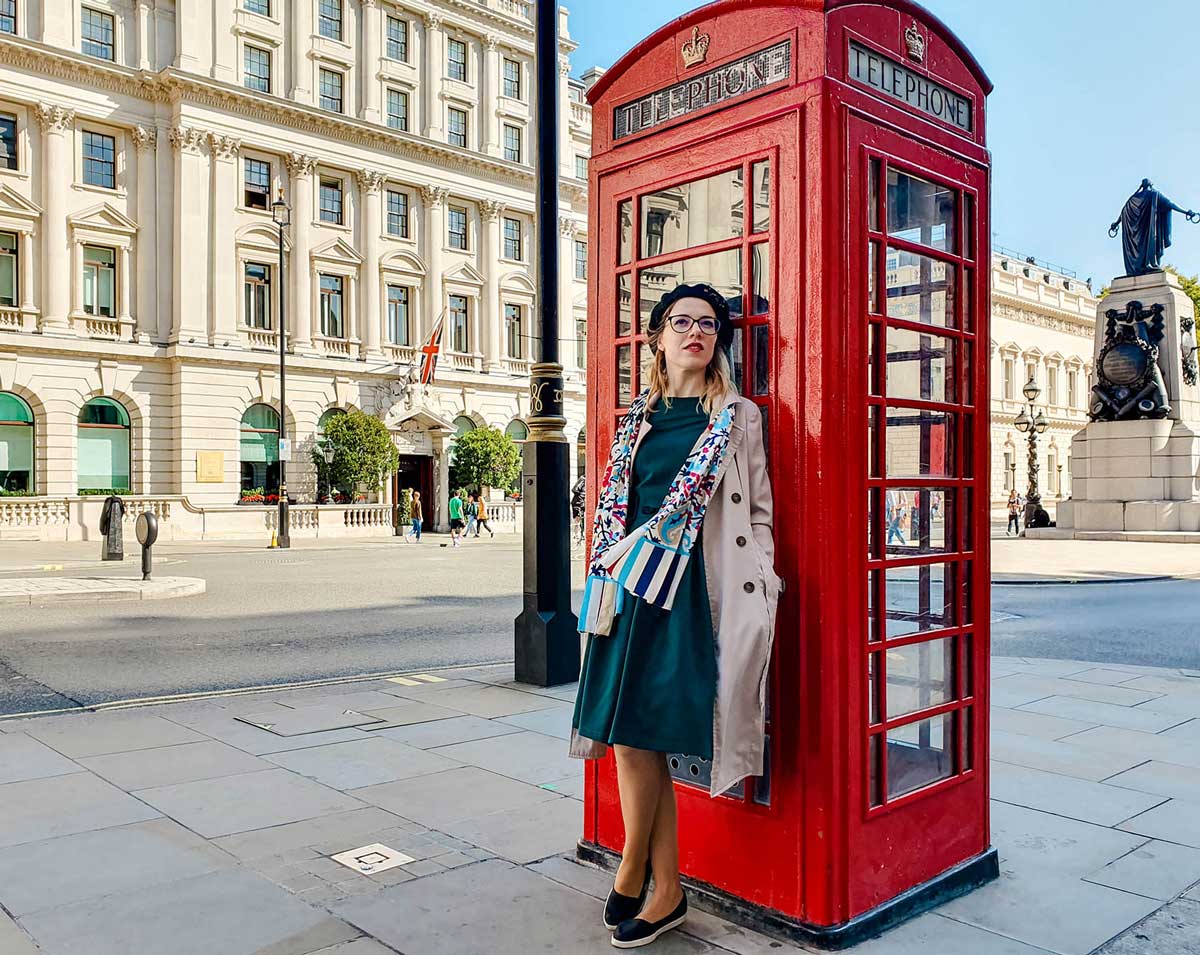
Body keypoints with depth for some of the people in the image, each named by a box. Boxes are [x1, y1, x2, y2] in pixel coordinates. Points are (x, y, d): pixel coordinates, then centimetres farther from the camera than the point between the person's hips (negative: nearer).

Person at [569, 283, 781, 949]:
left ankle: (632, 873, 16)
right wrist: (608, 582, 10)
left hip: (692, 590, -4)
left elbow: (760, 513, 5)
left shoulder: (738, 417, 5)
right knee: (633, 738, 3)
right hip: (629, 589, 4)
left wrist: (756, 595, -3)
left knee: (638, 734, -6)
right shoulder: (637, 416, 16)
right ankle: (667, 892, 17)